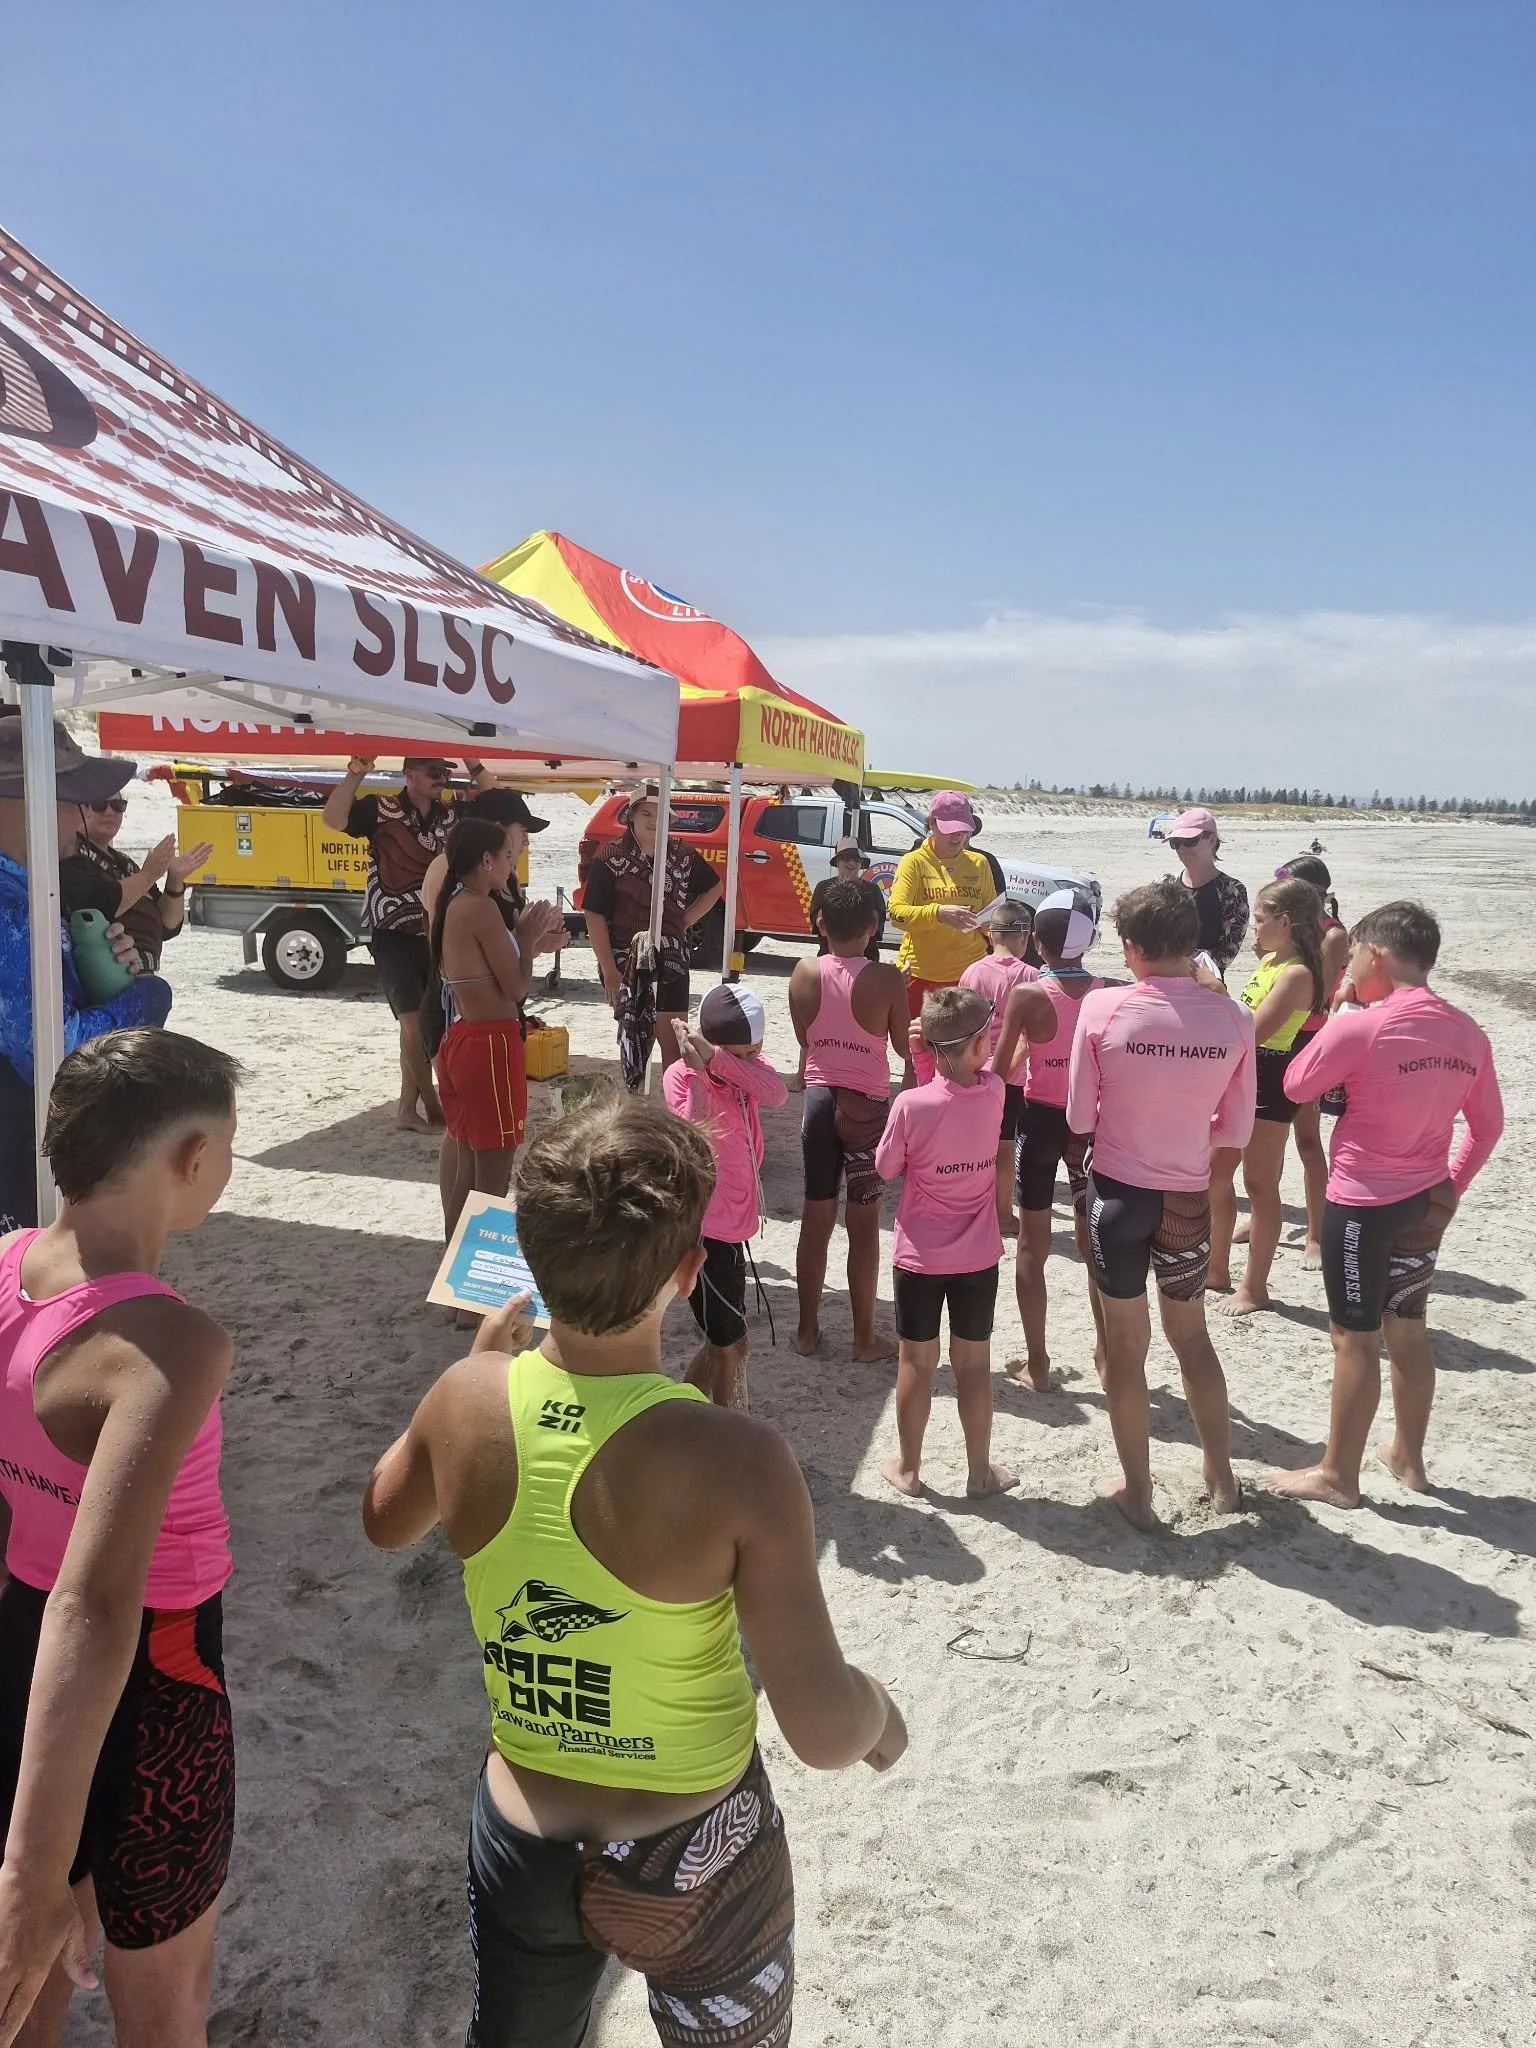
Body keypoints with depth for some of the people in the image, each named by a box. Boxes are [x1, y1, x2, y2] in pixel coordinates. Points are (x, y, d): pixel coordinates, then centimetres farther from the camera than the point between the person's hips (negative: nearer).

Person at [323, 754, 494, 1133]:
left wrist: (476, 769, -4)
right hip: (395, 937, -5)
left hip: (436, 935, 6)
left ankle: (409, 1107, 20)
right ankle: (432, 1107, 8)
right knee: (414, 1022, -6)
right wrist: (356, 772, -30)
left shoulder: (452, 816, 8)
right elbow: (333, 818, -21)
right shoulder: (380, 811, -7)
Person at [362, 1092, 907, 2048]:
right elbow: (825, 1733, -26)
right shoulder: (737, 1461, -31)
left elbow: (386, 1522, 6)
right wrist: (880, 1710, -4)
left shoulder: (466, 1401, -17)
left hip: (520, 1836, 4)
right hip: (693, 1859, -3)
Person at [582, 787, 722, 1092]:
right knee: (633, 1037, 9)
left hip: (671, 961, 2)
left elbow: (713, 887, 20)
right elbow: (595, 915, -10)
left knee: (674, 1039, 1)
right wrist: (609, 971, -15)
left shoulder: (681, 854, 4)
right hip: (627, 962, -2)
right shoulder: (612, 858, -7)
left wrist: (686, 921, 5)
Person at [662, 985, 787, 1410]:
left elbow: (777, 1095, -22)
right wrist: (698, 1068, -36)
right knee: (731, 1344, 1)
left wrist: (716, 1057, -31)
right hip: (704, 1233, -8)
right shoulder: (680, 1075, -16)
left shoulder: (746, 1066, 1)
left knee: (721, 1341, 20)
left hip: (730, 1229, 8)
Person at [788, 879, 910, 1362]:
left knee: (816, 1218, 14)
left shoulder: (805, 973, -5)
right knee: (864, 1224, 7)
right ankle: (865, 1338, 17)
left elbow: (805, 1038, 6)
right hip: (867, 1105, -3)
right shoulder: (886, 979, -14)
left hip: (819, 1099, 3)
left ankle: (807, 1330, 23)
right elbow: (904, 1046, -3)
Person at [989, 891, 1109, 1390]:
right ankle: (1107, 1355, 28)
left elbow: (1000, 1070, -8)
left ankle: (1036, 1362, 17)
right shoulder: (1110, 993, -7)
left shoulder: (1026, 995, -14)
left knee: (1032, 1248, 11)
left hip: (1040, 1120, -2)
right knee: (1094, 1245, 18)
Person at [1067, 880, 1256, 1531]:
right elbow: (1237, 1130, -1)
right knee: (1191, 1335, 23)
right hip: (1189, 1200, 2)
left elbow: (1080, 1118, -8)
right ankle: (1221, 1477, 35)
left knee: (1125, 1344, 14)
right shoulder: (1233, 1020, -10)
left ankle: (1137, 1492, 25)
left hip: (1118, 1191, -2)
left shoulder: (1103, 1008, -16)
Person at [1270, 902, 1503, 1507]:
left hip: (1362, 1203, -6)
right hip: (1424, 1203, 7)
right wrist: (1450, 1187, 17)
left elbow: (1295, 1087, -5)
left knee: (1354, 1339, 4)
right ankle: (1407, 1456, 35)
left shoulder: (1357, 1028, -20)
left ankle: (1337, 1475, 16)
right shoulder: (1468, 1034, 1)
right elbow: (1488, 1126, 10)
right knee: (1408, 1329, 20)